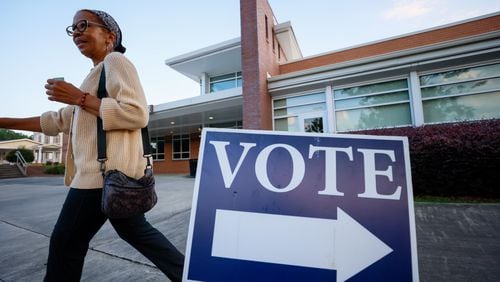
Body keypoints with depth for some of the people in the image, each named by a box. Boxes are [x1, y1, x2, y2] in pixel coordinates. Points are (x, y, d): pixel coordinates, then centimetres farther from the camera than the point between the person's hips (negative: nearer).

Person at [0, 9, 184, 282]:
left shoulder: (115, 60, -3)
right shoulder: (97, 74, 25)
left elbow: (137, 114, -20)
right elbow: (59, 121, 25)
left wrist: (80, 98, -15)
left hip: (108, 170, -10)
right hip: (107, 171, 10)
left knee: (65, 243, 4)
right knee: (136, 231, 18)